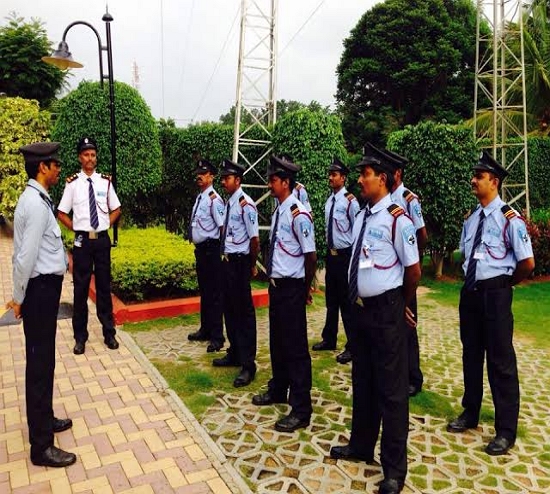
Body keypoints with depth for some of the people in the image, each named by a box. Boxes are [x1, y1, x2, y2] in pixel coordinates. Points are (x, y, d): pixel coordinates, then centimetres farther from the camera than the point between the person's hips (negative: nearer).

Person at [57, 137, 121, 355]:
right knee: (81, 288, 7)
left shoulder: (105, 181, 0)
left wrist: (107, 225, 2)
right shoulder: (72, 183, -4)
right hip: (82, 240, -1)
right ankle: (80, 336, 21)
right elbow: (61, 213, 4)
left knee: (104, 286, 11)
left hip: (102, 239, 1)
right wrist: (76, 229, -1)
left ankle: (109, 332, 23)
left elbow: (116, 210, 12)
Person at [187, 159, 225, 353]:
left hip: (211, 249, -9)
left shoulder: (214, 199, -16)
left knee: (214, 293, -1)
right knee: (203, 291, 19)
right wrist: (197, 245, 15)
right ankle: (205, 329, 33)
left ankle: (217, 336, 10)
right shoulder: (199, 198, 12)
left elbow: (223, 226, -19)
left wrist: (221, 251, -16)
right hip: (200, 249, 10)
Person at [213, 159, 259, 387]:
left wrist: (252, 265, -6)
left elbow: (254, 238, -16)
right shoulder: (229, 203, 9)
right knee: (229, 310, 18)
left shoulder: (245, 204, -17)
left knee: (244, 313, 1)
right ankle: (234, 354, 36)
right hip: (227, 260, 9)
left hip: (240, 263, -9)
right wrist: (225, 256, 14)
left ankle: (248, 365, 13)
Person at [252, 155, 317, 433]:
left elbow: (311, 257, -17)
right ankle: (278, 390, 41)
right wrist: (274, 280, 15)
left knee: (295, 347, 1)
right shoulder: (278, 211, 8)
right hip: (276, 284, 9)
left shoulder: (298, 215, -19)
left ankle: (301, 410, 15)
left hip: (291, 288, -9)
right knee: (277, 342, 21)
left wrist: (304, 289, -4)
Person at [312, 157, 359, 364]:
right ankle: (329, 339, 32)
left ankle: (352, 346, 13)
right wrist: (329, 251, 16)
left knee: (347, 302, 0)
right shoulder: (328, 201, 10)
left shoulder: (350, 201, -13)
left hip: (345, 255, -7)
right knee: (331, 299, 18)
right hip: (331, 254, 8)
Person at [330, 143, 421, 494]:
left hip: (386, 312, -8)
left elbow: (414, 271, -11)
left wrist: (402, 306, 4)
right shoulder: (361, 217, 8)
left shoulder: (397, 218, -16)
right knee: (362, 381, 20)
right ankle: (361, 446, 40)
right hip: (361, 307, 8)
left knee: (391, 389, 5)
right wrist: (363, 302, 13)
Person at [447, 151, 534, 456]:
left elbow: (527, 263, -14)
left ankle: (506, 430, 18)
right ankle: (470, 413, 35)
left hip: (495, 294, -7)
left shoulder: (509, 218, -14)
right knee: (471, 354, 17)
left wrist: (503, 283, 0)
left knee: (500, 360, 3)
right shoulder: (471, 218, 8)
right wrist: (474, 283, 12)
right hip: (470, 292, 7)